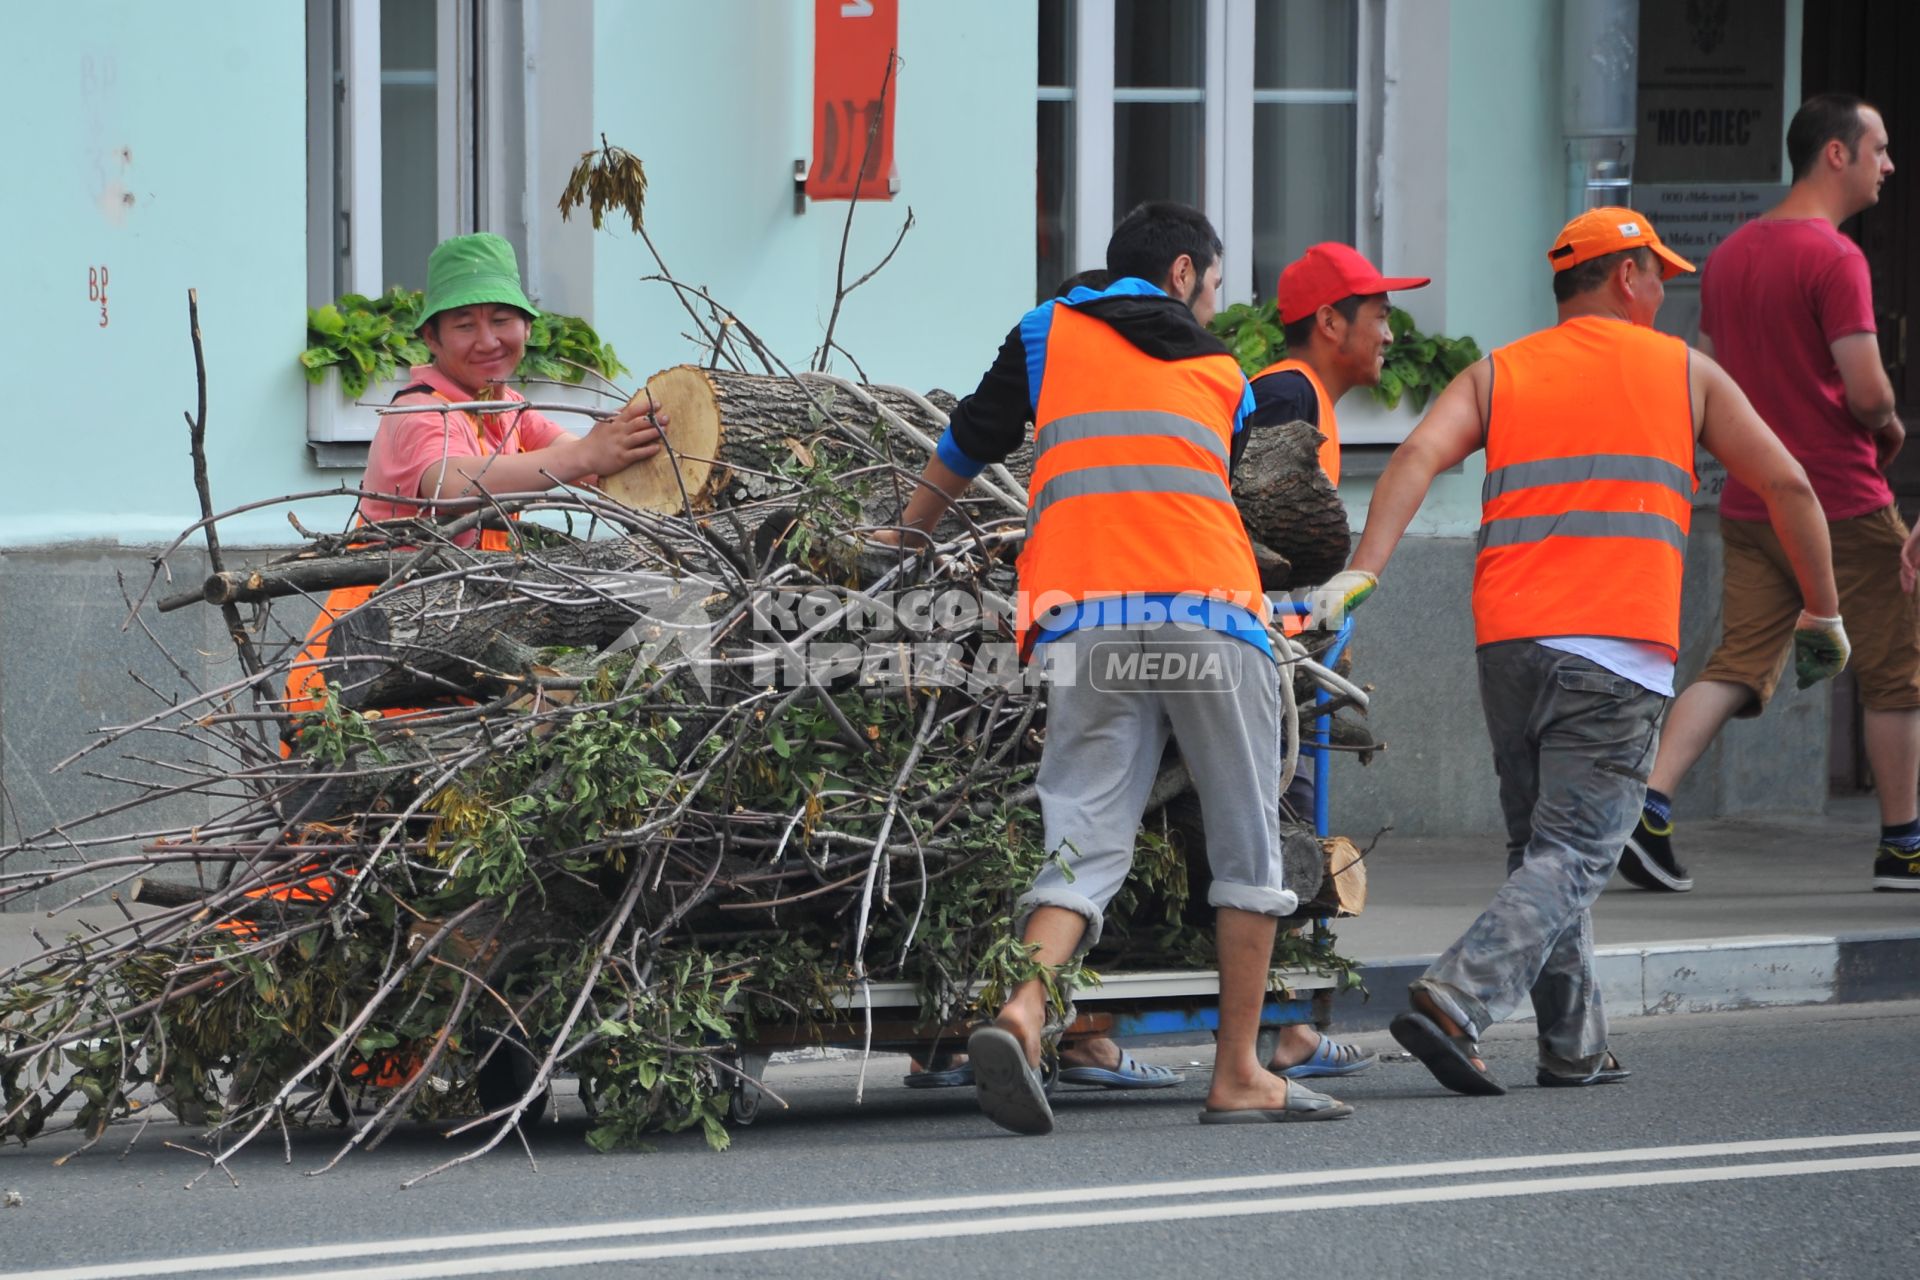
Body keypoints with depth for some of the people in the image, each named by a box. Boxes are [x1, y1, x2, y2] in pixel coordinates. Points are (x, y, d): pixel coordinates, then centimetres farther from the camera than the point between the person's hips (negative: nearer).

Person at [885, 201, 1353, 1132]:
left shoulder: (1050, 332, 21)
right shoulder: (1223, 375, 24)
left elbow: (962, 454, 24)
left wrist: (900, 548, 40)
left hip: (1085, 626, 1)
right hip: (1211, 616, -1)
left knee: (1087, 843, -2)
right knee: (1248, 845, 9)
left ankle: (1021, 1014, -27)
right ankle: (1239, 1073, 8)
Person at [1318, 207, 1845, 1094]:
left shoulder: (1497, 375, 16)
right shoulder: (1684, 372, 12)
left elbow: (1419, 455, -2)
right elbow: (1785, 488, 13)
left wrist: (1361, 572, -10)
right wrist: (1822, 614, 24)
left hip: (1506, 639, 4)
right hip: (1617, 649, -4)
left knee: (1540, 844, 16)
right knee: (1572, 855, -7)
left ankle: (1575, 1047, 16)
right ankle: (1454, 1002, -25)